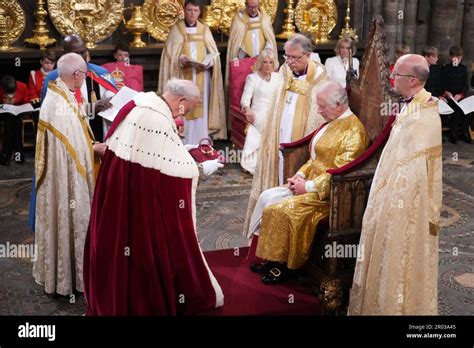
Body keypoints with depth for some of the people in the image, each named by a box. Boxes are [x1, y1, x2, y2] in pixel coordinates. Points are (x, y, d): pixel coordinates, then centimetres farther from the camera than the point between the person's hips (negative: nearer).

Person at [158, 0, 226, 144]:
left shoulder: (205, 29, 10)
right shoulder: (176, 29, 4)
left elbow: (214, 53, 6)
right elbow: (170, 53, -1)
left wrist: (208, 62, -14)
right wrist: (180, 59, -20)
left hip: (201, 75, 2)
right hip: (183, 76, -2)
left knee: (201, 107, 0)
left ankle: (201, 142, 5)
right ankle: (183, 143, -2)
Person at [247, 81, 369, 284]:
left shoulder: (353, 130, -16)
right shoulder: (331, 123, 14)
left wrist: (308, 186, -19)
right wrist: (300, 175, 4)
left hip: (328, 192, -10)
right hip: (310, 183, 10)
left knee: (285, 210, -23)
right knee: (268, 197, -2)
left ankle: (286, 265, -4)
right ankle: (271, 258, 3)